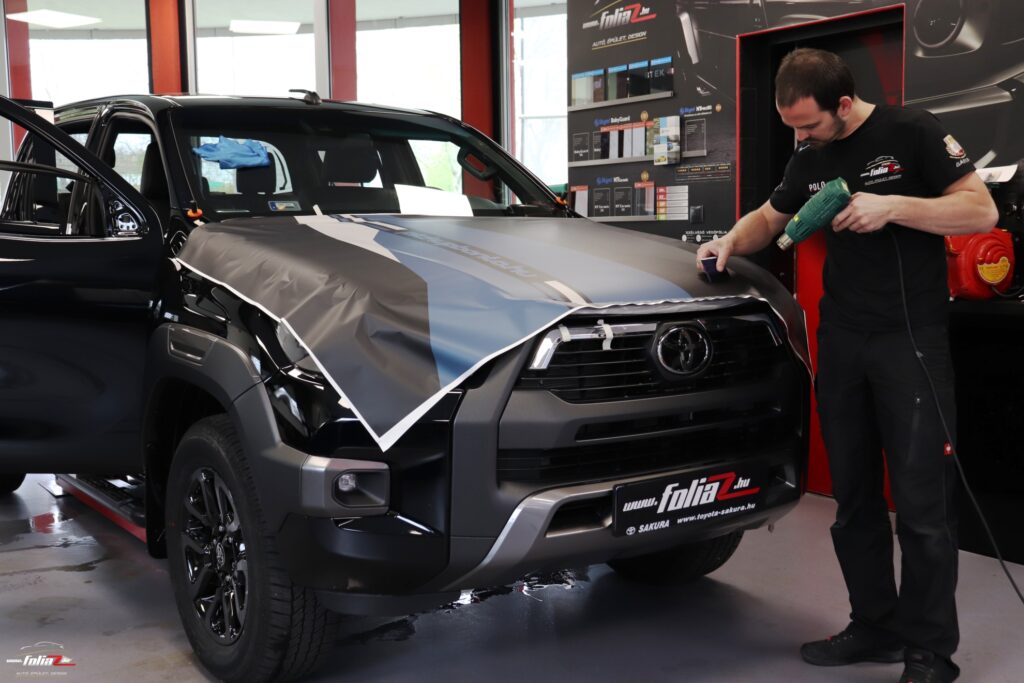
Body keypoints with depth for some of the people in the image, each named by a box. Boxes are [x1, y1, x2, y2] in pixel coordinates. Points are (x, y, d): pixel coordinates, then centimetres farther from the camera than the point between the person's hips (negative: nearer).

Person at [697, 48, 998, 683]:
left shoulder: (912, 133, -6)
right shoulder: (810, 159, 12)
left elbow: (981, 210, -9)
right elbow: (769, 217, 24)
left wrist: (893, 206, -21)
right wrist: (732, 242, 4)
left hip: (913, 339, -6)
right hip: (841, 343, 6)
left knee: (922, 504, -4)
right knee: (854, 498, 11)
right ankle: (875, 628, 24)